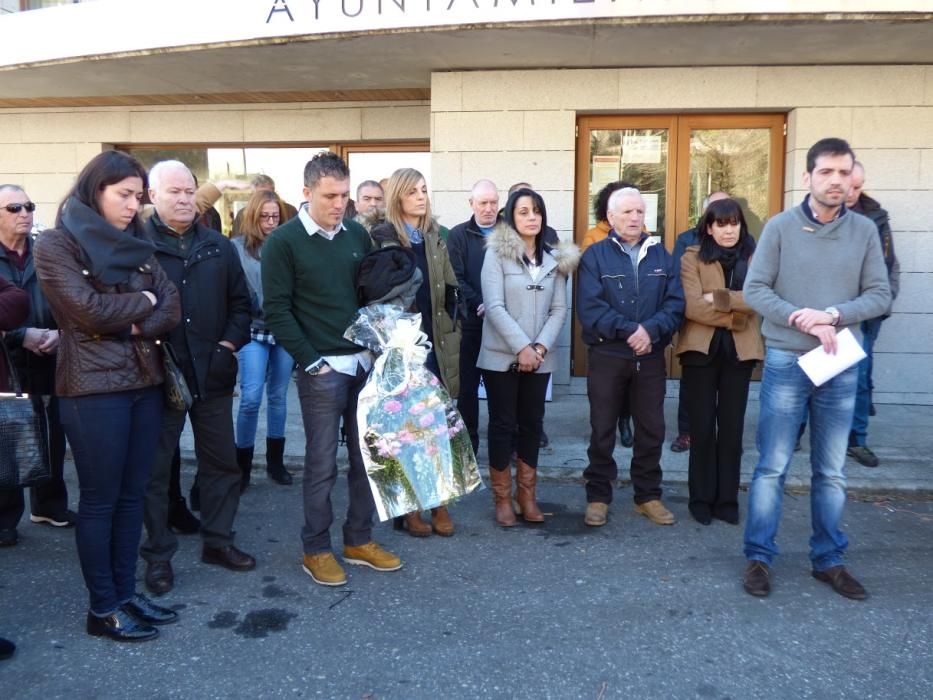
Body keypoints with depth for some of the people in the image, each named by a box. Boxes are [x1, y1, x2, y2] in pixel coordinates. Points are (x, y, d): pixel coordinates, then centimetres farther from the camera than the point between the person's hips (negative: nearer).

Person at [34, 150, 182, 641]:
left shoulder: (136, 246, 13)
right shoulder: (55, 245, -5)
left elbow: (171, 309, 4)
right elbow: (89, 310, -17)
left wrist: (134, 326, -13)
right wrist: (142, 301, -3)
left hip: (145, 382, 6)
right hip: (93, 388, -6)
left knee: (132, 494, 12)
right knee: (100, 499, 3)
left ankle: (126, 594, 24)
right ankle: (103, 608, 15)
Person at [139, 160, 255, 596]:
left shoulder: (219, 247, 10)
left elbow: (240, 303, 12)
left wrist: (229, 344, -1)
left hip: (213, 375, 4)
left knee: (221, 462, 12)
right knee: (154, 468, 8)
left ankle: (218, 541, 29)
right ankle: (158, 555, 22)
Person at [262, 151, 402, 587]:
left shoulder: (358, 235, 8)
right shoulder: (284, 241, -6)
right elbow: (277, 310, -9)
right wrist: (310, 361, -12)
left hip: (365, 363, 5)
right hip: (322, 369, -5)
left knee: (367, 457, 11)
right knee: (322, 463, 3)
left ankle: (359, 541, 26)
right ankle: (316, 550, 19)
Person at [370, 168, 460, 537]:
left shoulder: (437, 236, 11)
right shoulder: (380, 238, -5)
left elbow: (450, 289, 14)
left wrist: (449, 330, 8)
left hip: (436, 344, 4)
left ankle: (439, 502, 18)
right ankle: (408, 506, 17)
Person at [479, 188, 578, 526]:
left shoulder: (555, 258, 8)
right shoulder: (496, 253, -4)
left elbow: (559, 309, 4)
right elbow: (494, 307, -12)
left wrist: (541, 347, -10)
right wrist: (522, 347, -16)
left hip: (539, 358, 4)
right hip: (501, 356, -4)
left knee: (532, 424, 10)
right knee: (502, 424, 3)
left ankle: (527, 495, 22)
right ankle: (502, 498, 14)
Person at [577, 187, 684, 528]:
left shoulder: (660, 254, 6)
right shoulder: (595, 255, -4)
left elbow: (675, 303, -3)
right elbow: (590, 309, -15)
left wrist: (651, 330, -19)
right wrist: (631, 330, -20)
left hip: (651, 357, 3)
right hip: (607, 357, -3)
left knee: (651, 429, 11)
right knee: (602, 430, 7)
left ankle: (648, 495, 26)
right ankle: (598, 496, 20)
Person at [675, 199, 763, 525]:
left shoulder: (754, 258, 7)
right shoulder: (693, 258, 0)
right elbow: (691, 305, -13)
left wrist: (718, 297, -17)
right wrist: (733, 317, -13)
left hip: (739, 351, 2)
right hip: (701, 349, -2)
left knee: (732, 427, 7)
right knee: (702, 427, 3)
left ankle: (727, 499, 18)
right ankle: (701, 499, 15)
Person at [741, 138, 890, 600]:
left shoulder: (865, 231, 3)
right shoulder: (780, 226, -3)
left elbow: (880, 296, 1)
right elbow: (754, 289, -6)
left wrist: (833, 314, -15)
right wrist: (803, 321, -17)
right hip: (786, 362, -2)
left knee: (831, 472, 11)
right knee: (772, 467, 3)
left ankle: (829, 560, 25)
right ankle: (758, 557, 14)